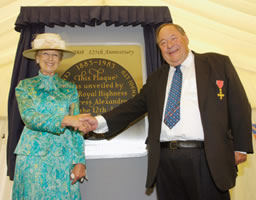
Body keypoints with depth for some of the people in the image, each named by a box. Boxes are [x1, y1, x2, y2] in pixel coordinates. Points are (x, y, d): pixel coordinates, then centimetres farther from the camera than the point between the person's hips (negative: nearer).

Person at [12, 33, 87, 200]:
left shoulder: (70, 89, 7)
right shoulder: (25, 86, 6)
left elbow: (76, 129, 4)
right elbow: (29, 117, -10)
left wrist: (80, 161, -4)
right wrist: (64, 120, -24)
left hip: (63, 157, 1)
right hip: (33, 156, 0)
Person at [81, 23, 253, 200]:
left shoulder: (218, 63, 8)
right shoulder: (156, 79, 16)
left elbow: (239, 106, 6)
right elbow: (134, 106, 7)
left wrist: (241, 147, 0)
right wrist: (99, 122, -6)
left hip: (207, 159, -2)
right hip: (165, 160, 3)